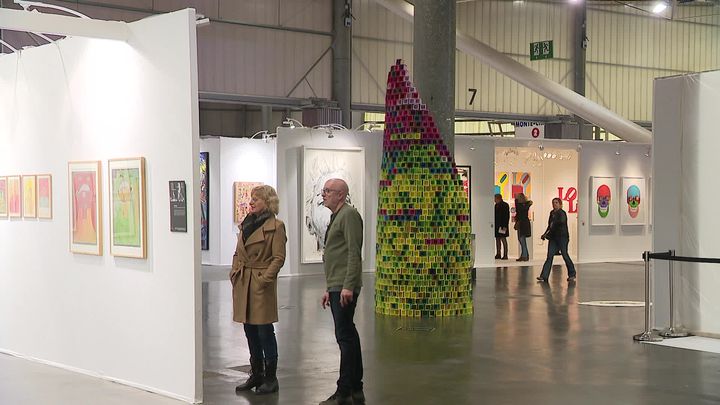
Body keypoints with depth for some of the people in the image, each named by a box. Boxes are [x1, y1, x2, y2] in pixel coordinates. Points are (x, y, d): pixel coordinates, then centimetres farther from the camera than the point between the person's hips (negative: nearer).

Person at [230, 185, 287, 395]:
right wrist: (234, 272, 6)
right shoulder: (246, 224, 14)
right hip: (242, 283, 7)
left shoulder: (276, 226, -7)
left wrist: (265, 279, -18)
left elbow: (279, 257, -12)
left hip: (261, 285, -7)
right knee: (249, 330, 12)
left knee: (264, 330, -3)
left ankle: (270, 378, 7)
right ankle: (256, 374, 22)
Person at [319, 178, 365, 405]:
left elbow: (354, 253, -17)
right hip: (336, 288, 10)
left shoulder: (349, 215, -9)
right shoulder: (336, 217, 22)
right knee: (348, 337, 12)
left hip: (345, 288, -10)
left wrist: (348, 286, -23)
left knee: (345, 337, -10)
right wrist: (329, 289, 25)